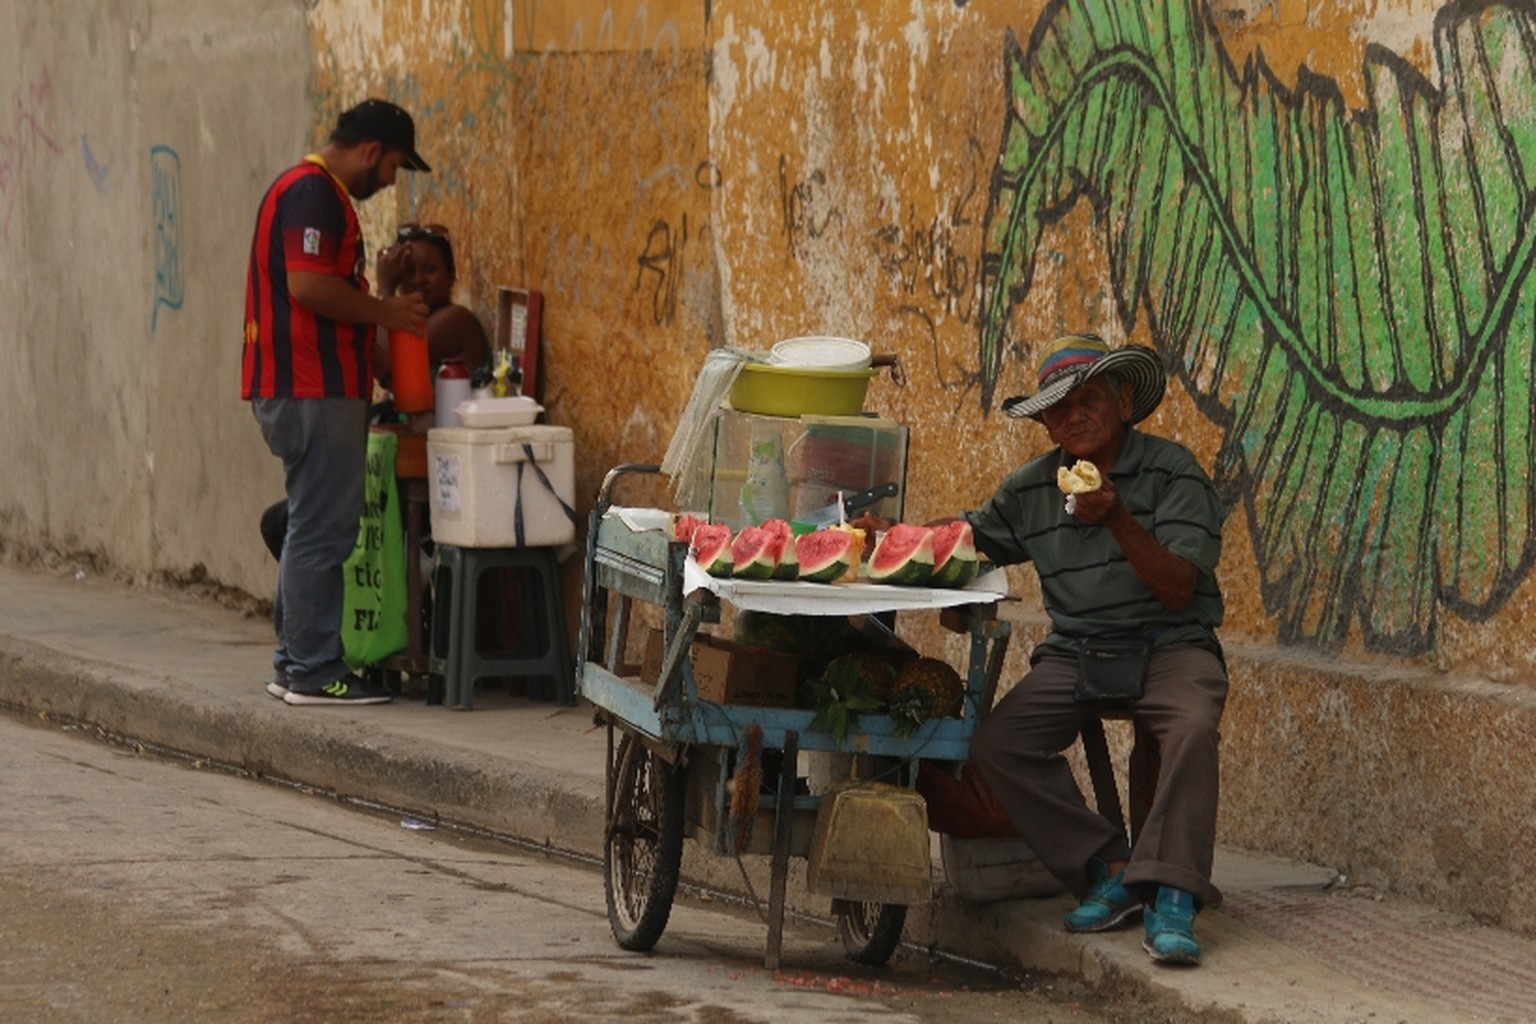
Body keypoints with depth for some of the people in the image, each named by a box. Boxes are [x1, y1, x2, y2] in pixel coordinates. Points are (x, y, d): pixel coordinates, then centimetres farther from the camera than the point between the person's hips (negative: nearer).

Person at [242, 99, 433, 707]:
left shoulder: (315, 192, 19)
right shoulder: (312, 193, -14)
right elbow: (307, 285, -23)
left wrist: (376, 311, 17)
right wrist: (385, 312, -13)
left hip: (304, 388, 11)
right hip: (313, 389, -11)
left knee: (313, 528, 14)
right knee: (321, 532, -7)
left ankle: (295, 663, 18)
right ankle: (313, 673, -5)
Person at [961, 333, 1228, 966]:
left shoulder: (1172, 473, -3)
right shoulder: (1032, 489, 11)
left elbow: (1179, 589, -11)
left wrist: (1117, 519, -24)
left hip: (1170, 645, -4)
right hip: (1073, 653, 4)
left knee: (1191, 727, -37)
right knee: (992, 747, -21)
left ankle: (1170, 896, -35)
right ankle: (1108, 868, -14)